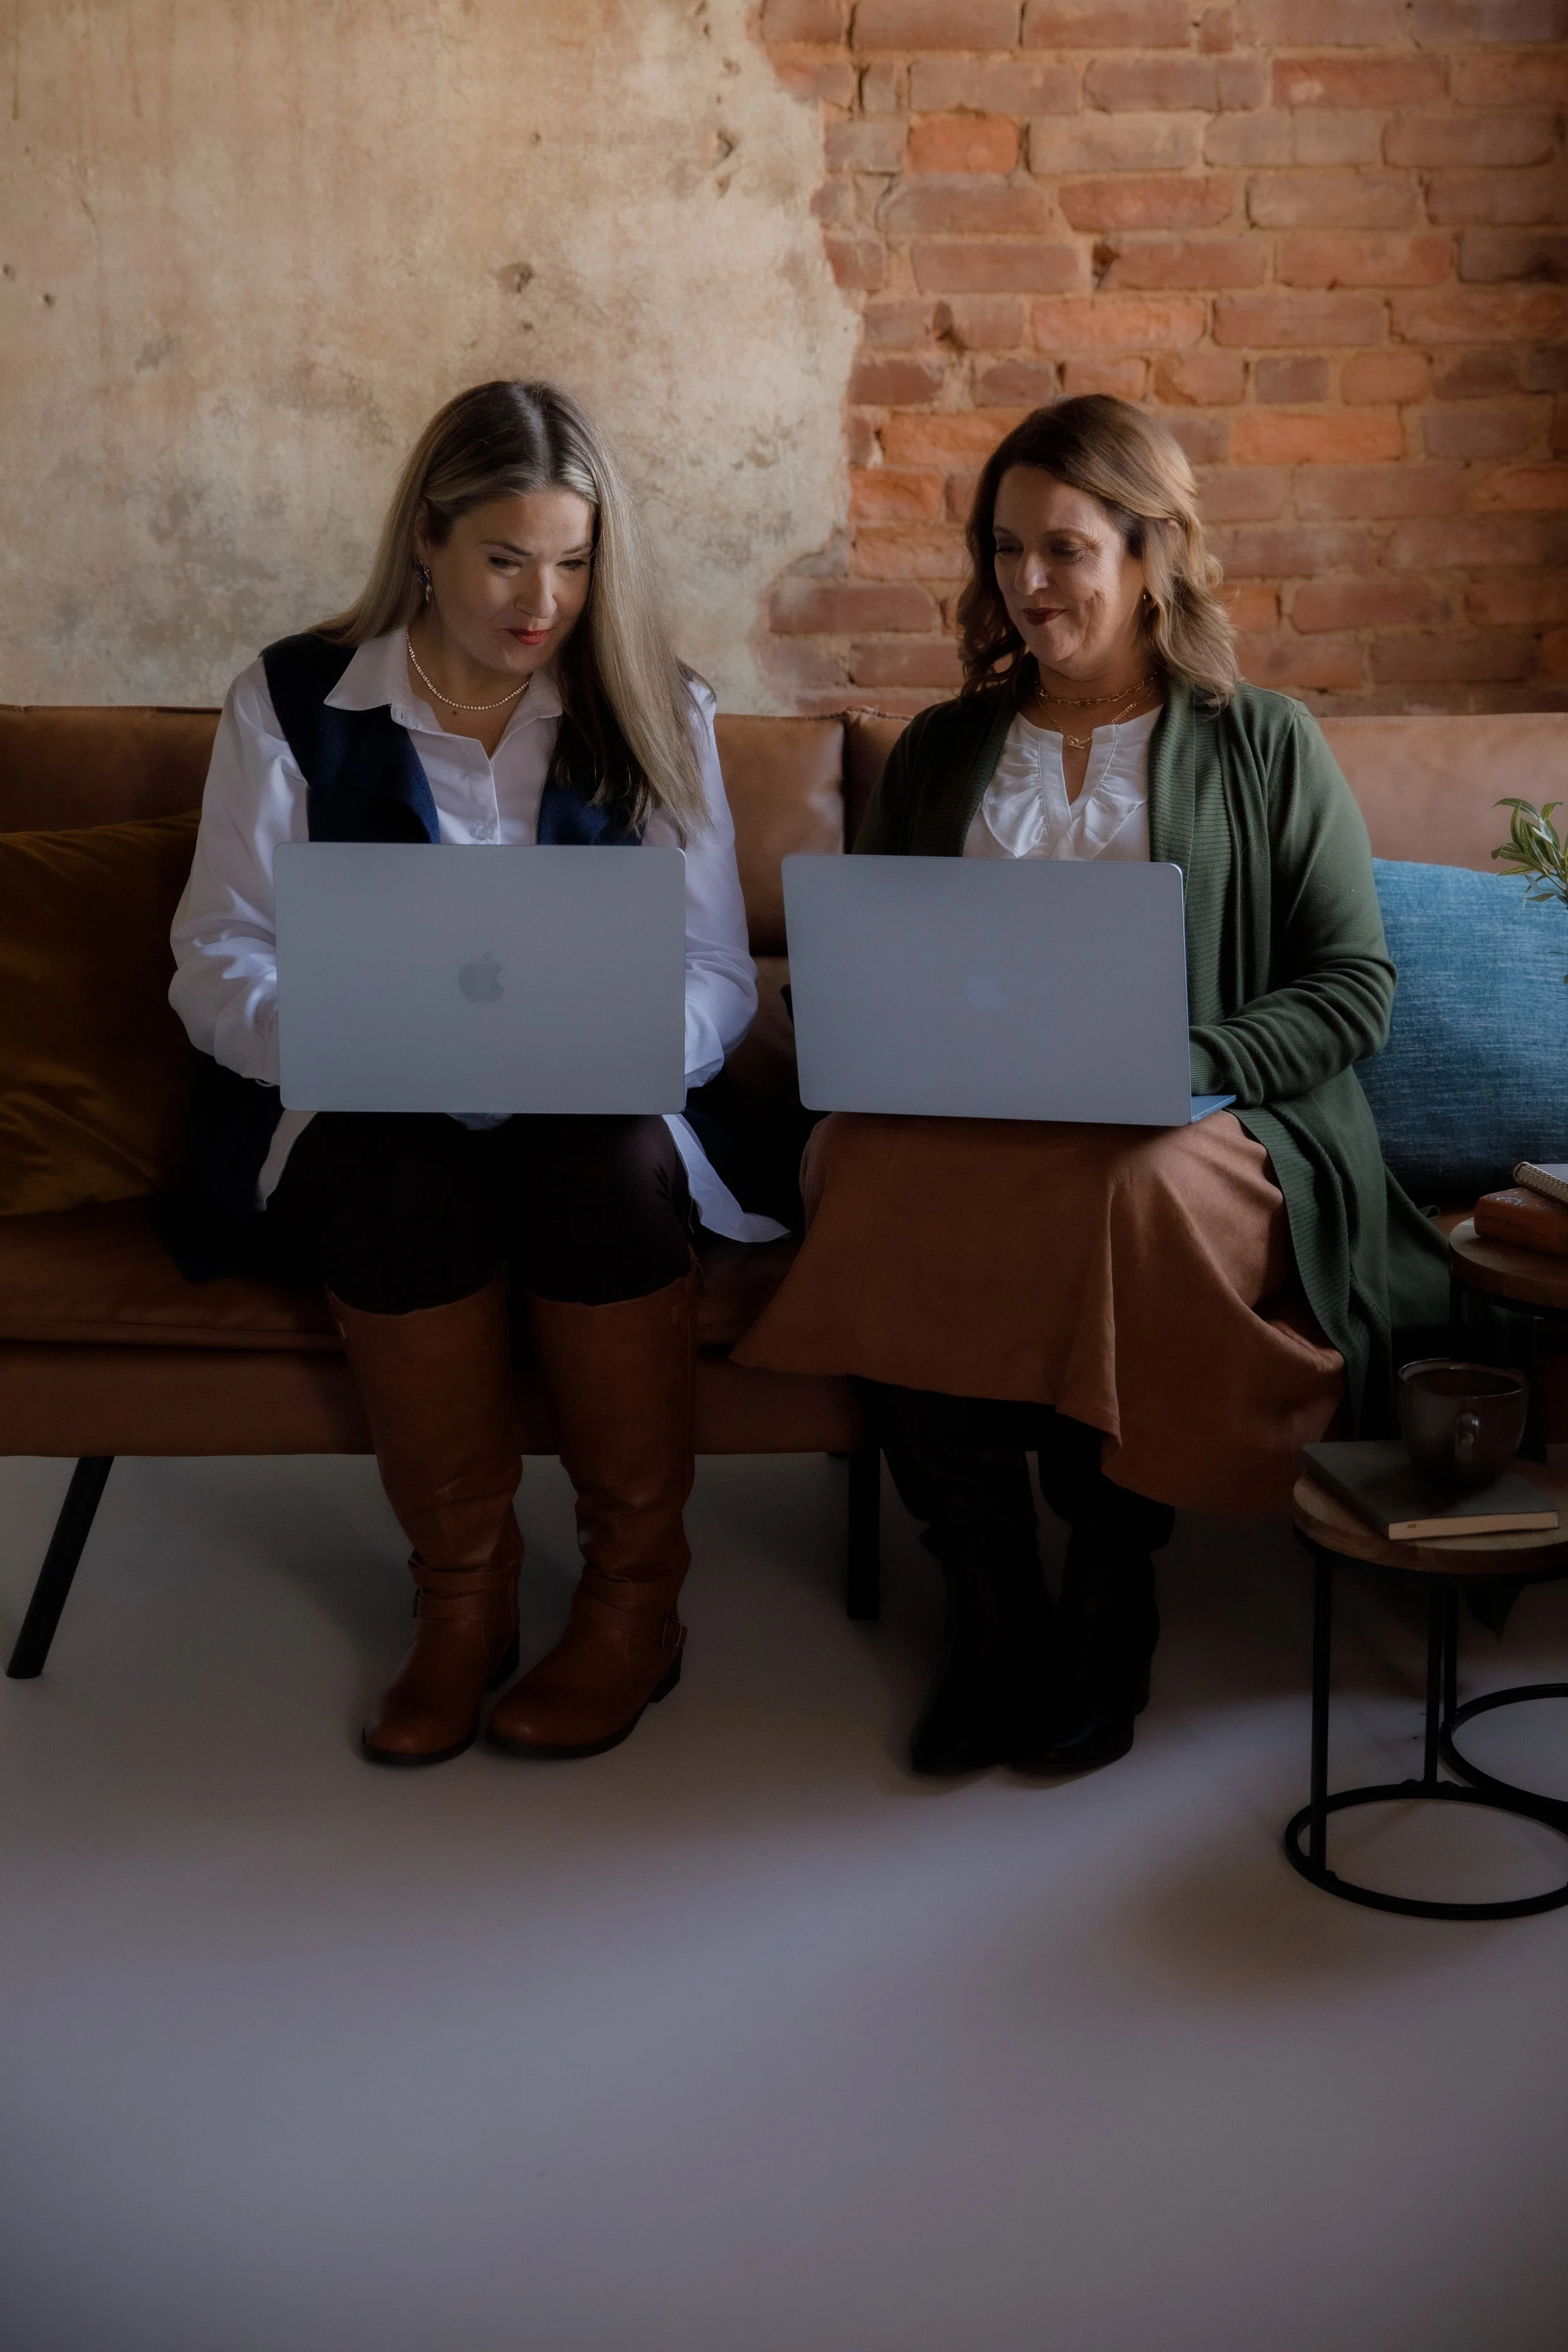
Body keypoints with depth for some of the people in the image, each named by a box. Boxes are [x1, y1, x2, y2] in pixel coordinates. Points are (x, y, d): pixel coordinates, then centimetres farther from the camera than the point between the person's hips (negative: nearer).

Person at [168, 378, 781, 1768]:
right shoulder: (294, 704, 4)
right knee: (411, 1174, -34)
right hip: (363, 1131, 0)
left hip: (599, 1122, 1)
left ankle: (636, 1598, -18)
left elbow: (718, 981, 2)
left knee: (603, 1167, -33)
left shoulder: (657, 714, 7)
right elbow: (216, 966, -1)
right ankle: (461, 1596, -18)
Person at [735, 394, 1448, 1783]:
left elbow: (1354, 989, 4)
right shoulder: (940, 753, 22)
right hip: (963, 1123, 3)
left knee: (1134, 1199, -39)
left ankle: (1112, 1609, -17)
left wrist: (1190, 1062, -13)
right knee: (876, 1184, -33)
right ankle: (992, 1610, -21)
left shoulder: (1265, 748, 11)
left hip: (1201, 1134, -2)